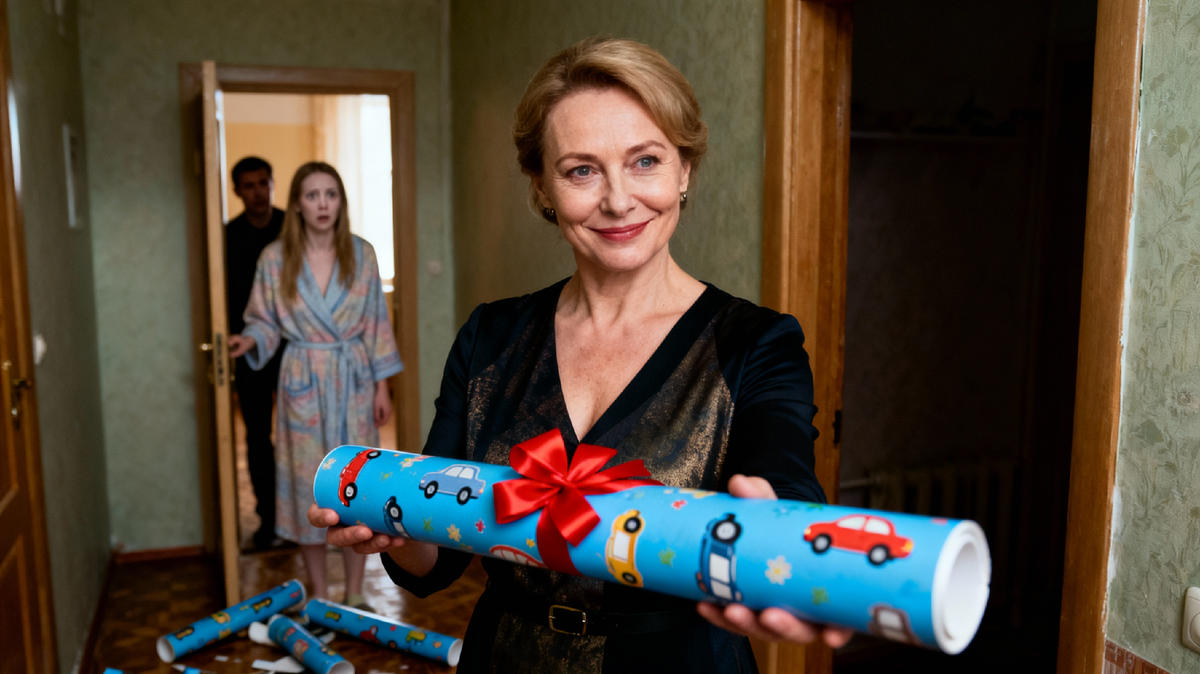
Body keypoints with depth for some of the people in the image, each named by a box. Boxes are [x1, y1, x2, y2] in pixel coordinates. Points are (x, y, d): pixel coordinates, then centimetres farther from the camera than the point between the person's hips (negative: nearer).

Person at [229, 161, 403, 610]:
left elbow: (377, 323, 2)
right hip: (303, 383, -1)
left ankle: (355, 593, 20)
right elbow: (266, 321, 5)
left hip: (354, 381, 1)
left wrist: (381, 386, 1)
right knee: (308, 486, 5)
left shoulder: (361, 254, -1)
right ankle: (319, 596, 21)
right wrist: (250, 341, -18)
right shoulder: (275, 259, -4)